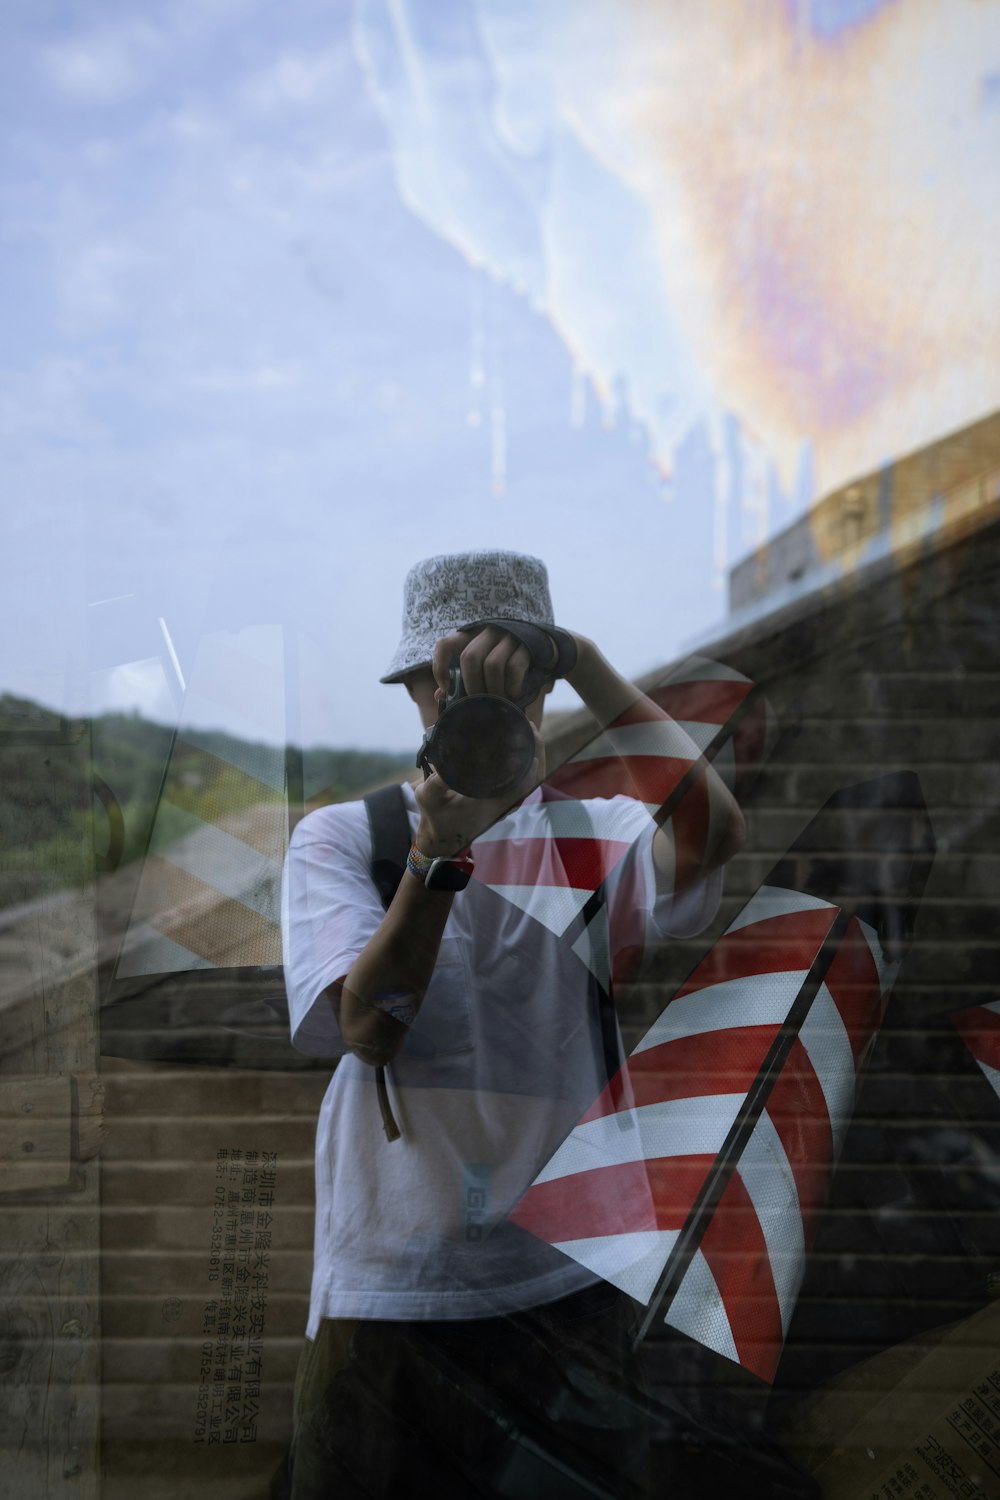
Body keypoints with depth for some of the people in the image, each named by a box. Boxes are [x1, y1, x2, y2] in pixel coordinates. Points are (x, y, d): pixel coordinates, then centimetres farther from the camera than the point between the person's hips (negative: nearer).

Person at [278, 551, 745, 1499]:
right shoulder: (339, 838, 0)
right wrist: (440, 847, -25)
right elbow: (367, 1028, -13)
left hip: (563, 1286, 1)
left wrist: (579, 657, -26)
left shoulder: (593, 838, 1)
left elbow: (713, 834, -21)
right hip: (385, 1287, 0)